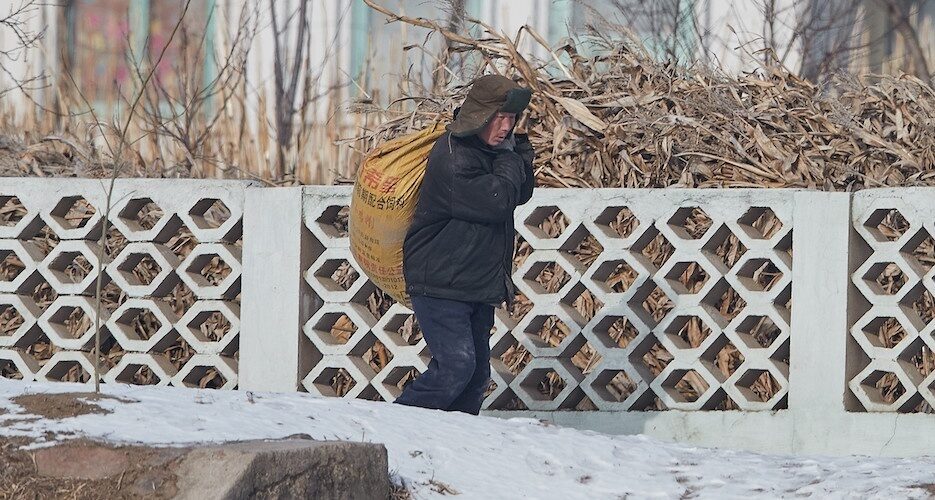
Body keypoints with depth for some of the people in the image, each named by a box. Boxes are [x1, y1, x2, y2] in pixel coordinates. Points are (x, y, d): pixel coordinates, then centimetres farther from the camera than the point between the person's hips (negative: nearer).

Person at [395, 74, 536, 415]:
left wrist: (521, 151, 1)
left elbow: (521, 194, 18)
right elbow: (496, 201, -24)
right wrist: (509, 158, -8)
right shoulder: (452, 157, -19)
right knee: (456, 365, -20)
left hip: (478, 287, 10)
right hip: (441, 285, -10)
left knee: (477, 374, 10)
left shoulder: (489, 151, 11)